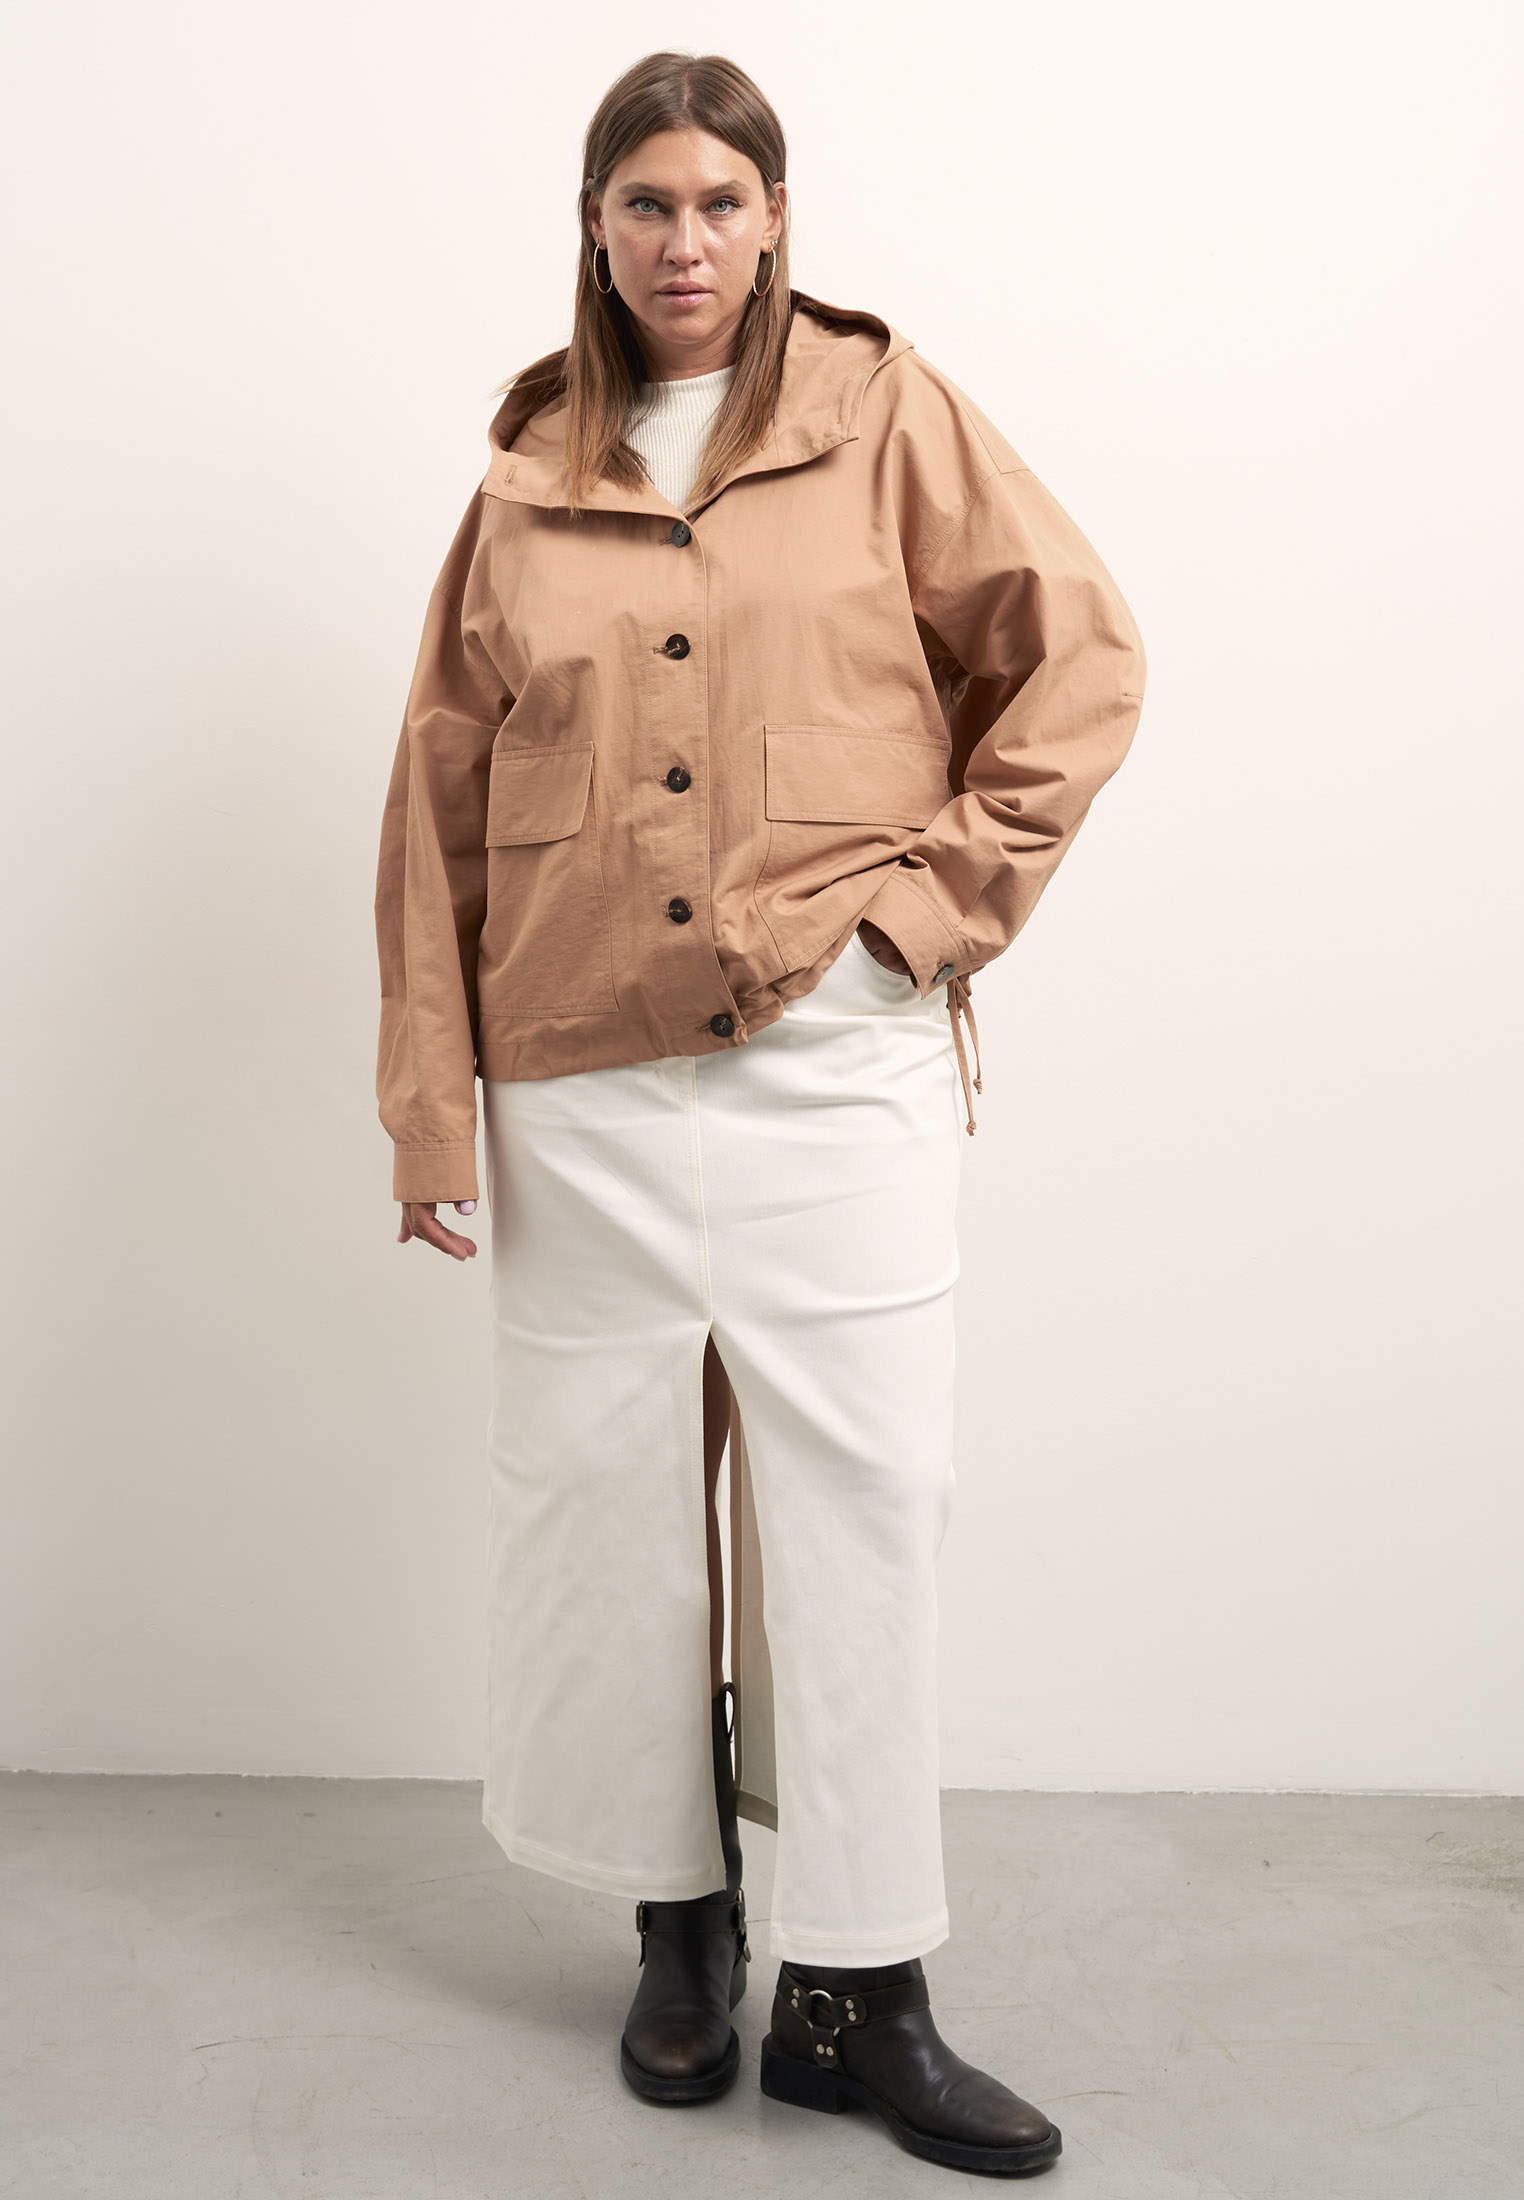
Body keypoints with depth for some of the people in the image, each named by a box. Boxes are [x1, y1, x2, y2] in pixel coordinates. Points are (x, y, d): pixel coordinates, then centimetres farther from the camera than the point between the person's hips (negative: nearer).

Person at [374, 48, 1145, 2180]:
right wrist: (431, 1099, 5)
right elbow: (441, 799, 10)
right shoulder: (530, 480, 10)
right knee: (610, 1498, 8)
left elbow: (1084, 656, 6)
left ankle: (857, 1989, 13)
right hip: (586, 1071, 2)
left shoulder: (887, 410, 5)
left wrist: (944, 884, -3)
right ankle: (680, 1922, 28)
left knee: (863, 1501, -1)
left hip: (838, 1059, -2)